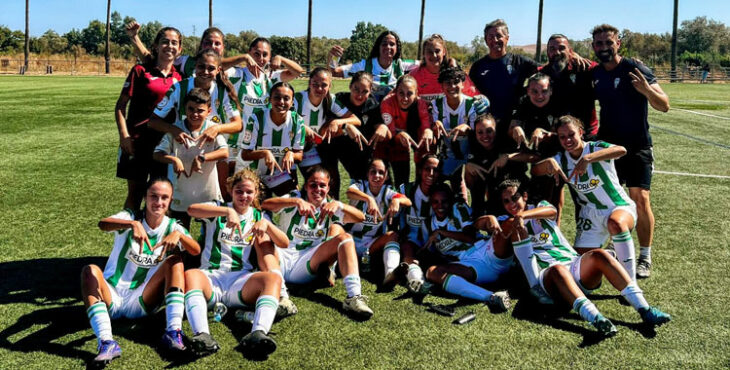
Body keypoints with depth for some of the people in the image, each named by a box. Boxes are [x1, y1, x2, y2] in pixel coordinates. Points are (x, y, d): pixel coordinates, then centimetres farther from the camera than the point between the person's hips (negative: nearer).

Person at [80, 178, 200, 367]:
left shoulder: (172, 227, 2)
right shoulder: (131, 217, -3)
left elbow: (196, 250, -15)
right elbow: (103, 224, -26)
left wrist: (178, 235, -35)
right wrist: (133, 224, -44)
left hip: (142, 302, 1)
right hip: (112, 297, -1)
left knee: (174, 259, -19)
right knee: (90, 270, -29)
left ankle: (173, 332, -30)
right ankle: (107, 343, -42)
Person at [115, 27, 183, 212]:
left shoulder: (178, 77, 8)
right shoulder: (140, 71, -2)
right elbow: (120, 105, -3)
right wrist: (124, 135, -13)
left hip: (165, 142, 3)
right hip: (138, 140, -3)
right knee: (135, 193, 3)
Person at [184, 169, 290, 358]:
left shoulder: (258, 217, 19)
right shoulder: (218, 210, 14)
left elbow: (284, 243, 8)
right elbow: (191, 209, -10)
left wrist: (266, 224, -10)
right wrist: (227, 211, -22)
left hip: (241, 279, 2)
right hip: (211, 276, -1)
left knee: (273, 278, -29)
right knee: (190, 275, -35)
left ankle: (257, 334, -51)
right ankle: (202, 335, -54)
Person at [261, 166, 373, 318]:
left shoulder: (330, 206, 13)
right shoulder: (295, 197, 9)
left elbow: (360, 217, -6)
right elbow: (265, 205, -13)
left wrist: (339, 205, -24)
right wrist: (297, 202, -28)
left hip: (308, 265, 1)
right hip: (282, 261, -1)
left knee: (344, 237, -17)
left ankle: (354, 296, -37)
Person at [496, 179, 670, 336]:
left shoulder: (539, 207, 17)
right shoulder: (506, 223, 19)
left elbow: (552, 211, -9)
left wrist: (523, 214, -25)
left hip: (574, 266, 3)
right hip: (545, 277, -3)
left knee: (598, 255, -26)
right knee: (558, 269, -37)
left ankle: (644, 309, -34)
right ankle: (595, 318, -61)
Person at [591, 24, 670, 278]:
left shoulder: (635, 70, -10)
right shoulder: (595, 75, 6)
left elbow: (664, 106, -16)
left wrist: (647, 90, -35)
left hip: (637, 147, -5)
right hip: (606, 145, 5)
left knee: (641, 200, -10)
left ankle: (645, 257, 3)